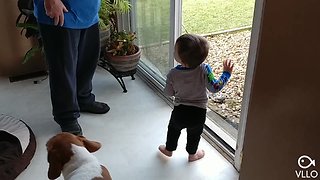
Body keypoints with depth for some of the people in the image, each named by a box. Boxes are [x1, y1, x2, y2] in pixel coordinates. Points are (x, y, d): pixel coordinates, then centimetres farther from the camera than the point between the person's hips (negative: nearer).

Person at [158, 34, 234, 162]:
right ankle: (192, 154, 48)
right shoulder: (204, 70, -24)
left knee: (173, 129, 29)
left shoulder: (173, 74, -20)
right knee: (194, 134, 26)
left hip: (179, 111, 0)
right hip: (198, 113, 0)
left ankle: (169, 149, 50)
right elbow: (214, 88, -20)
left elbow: (169, 93, -7)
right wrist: (226, 73, -8)